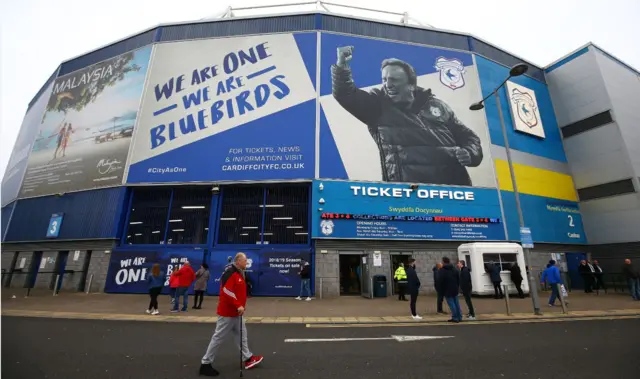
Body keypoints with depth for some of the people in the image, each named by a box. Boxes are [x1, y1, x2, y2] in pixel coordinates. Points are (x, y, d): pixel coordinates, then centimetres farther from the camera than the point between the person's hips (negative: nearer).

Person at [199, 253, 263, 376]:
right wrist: (238, 306, -26)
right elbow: (226, 292, -29)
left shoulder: (240, 274, 10)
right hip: (227, 312, -10)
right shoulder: (230, 274, -22)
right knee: (218, 337, 2)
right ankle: (206, 363, 17)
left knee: (242, 335, 16)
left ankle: (247, 359, 27)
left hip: (236, 312, 10)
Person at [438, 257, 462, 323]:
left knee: (451, 304, -1)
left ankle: (455, 318, 1)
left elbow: (440, 282, -15)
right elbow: (458, 280, 12)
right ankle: (459, 317, 20)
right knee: (456, 303, 14)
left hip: (447, 291, -7)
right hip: (455, 290, 7)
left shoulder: (442, 271, -14)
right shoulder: (455, 269, 8)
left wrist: (441, 290, -3)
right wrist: (457, 287, 19)